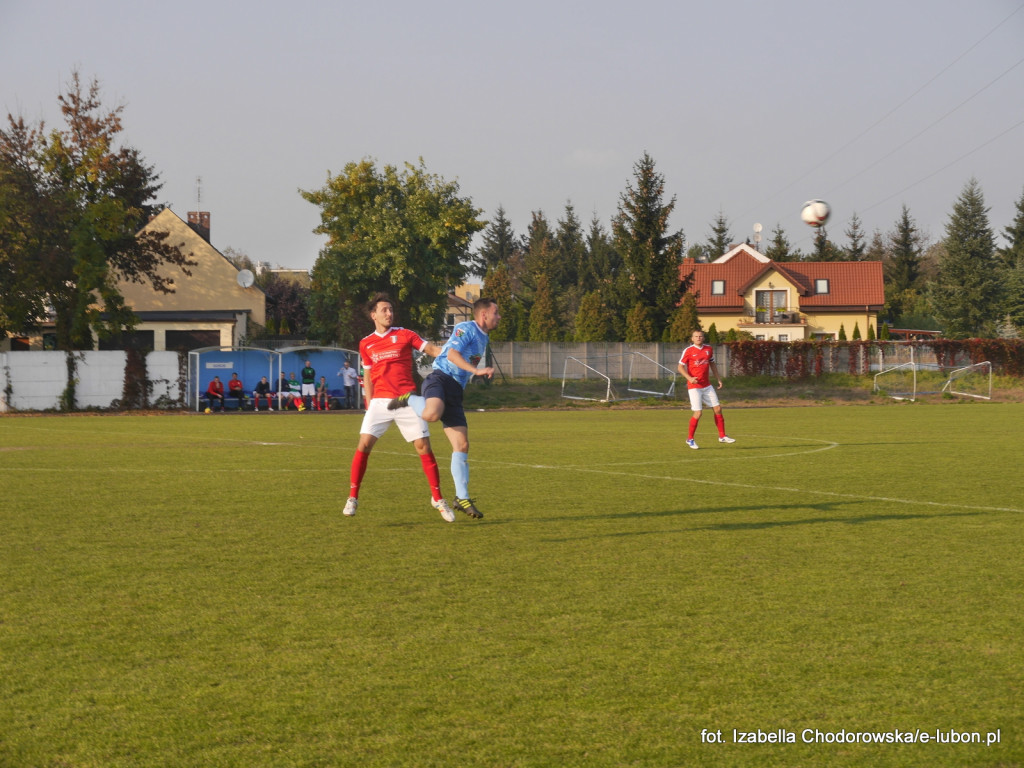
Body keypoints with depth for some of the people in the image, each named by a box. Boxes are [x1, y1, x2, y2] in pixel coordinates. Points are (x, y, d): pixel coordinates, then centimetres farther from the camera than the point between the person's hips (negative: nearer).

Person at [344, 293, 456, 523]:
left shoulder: (405, 335, 5)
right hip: (380, 401, 1)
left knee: (423, 446, -5)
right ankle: (352, 498, -2)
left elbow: (432, 349, 0)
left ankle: (437, 498, 8)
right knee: (364, 444, -12)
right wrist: (369, 405, 10)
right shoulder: (366, 344, 11)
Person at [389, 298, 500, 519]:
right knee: (432, 414, -40)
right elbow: (452, 353, -19)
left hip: (455, 392, 8)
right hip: (441, 378, -8)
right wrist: (476, 370, -30)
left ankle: (462, 497, 2)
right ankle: (409, 400, -5)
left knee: (462, 444, -1)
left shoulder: (483, 339, 25)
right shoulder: (467, 329, -4)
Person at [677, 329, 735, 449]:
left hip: (707, 386, 5)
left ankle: (722, 436, 14)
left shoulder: (709, 349, 8)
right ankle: (690, 439, 7)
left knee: (718, 409, 2)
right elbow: (680, 366, -7)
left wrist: (718, 379, 15)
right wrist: (689, 378, -22)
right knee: (698, 413, -10)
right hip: (694, 387, -5)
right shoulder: (688, 351, -7)